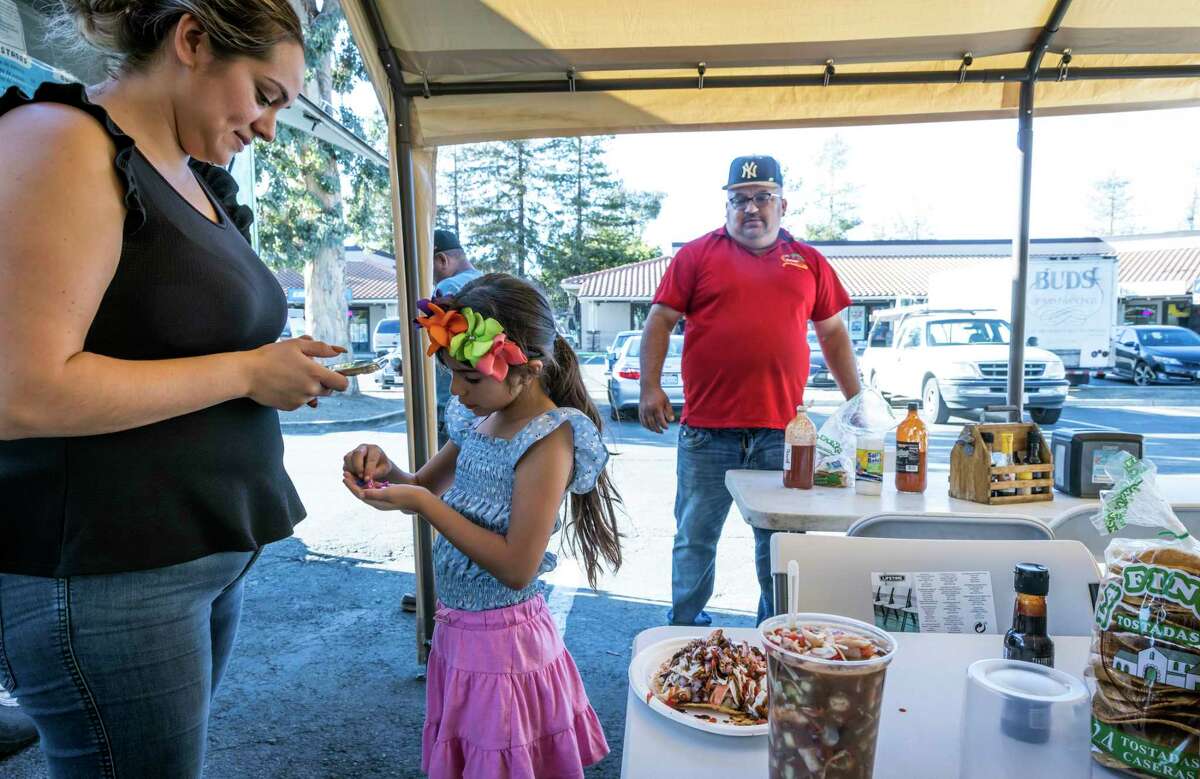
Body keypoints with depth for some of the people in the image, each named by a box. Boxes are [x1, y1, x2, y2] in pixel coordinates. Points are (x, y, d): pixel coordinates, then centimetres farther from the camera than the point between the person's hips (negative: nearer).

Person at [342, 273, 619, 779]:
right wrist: (385, 471, -7)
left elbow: (517, 568, -24)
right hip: (457, 632, 8)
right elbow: (423, 488, 16)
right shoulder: (476, 420, 1)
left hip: (501, 642, -8)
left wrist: (423, 504, -24)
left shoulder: (549, 438, -21)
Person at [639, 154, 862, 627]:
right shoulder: (698, 254, 5)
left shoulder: (809, 262, 13)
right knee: (695, 539, 8)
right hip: (707, 430, -2)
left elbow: (833, 333, 18)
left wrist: (855, 399, 13)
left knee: (779, 541, 12)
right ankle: (685, 627, 25)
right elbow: (660, 321, 2)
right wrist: (650, 387, -8)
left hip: (782, 432, 2)